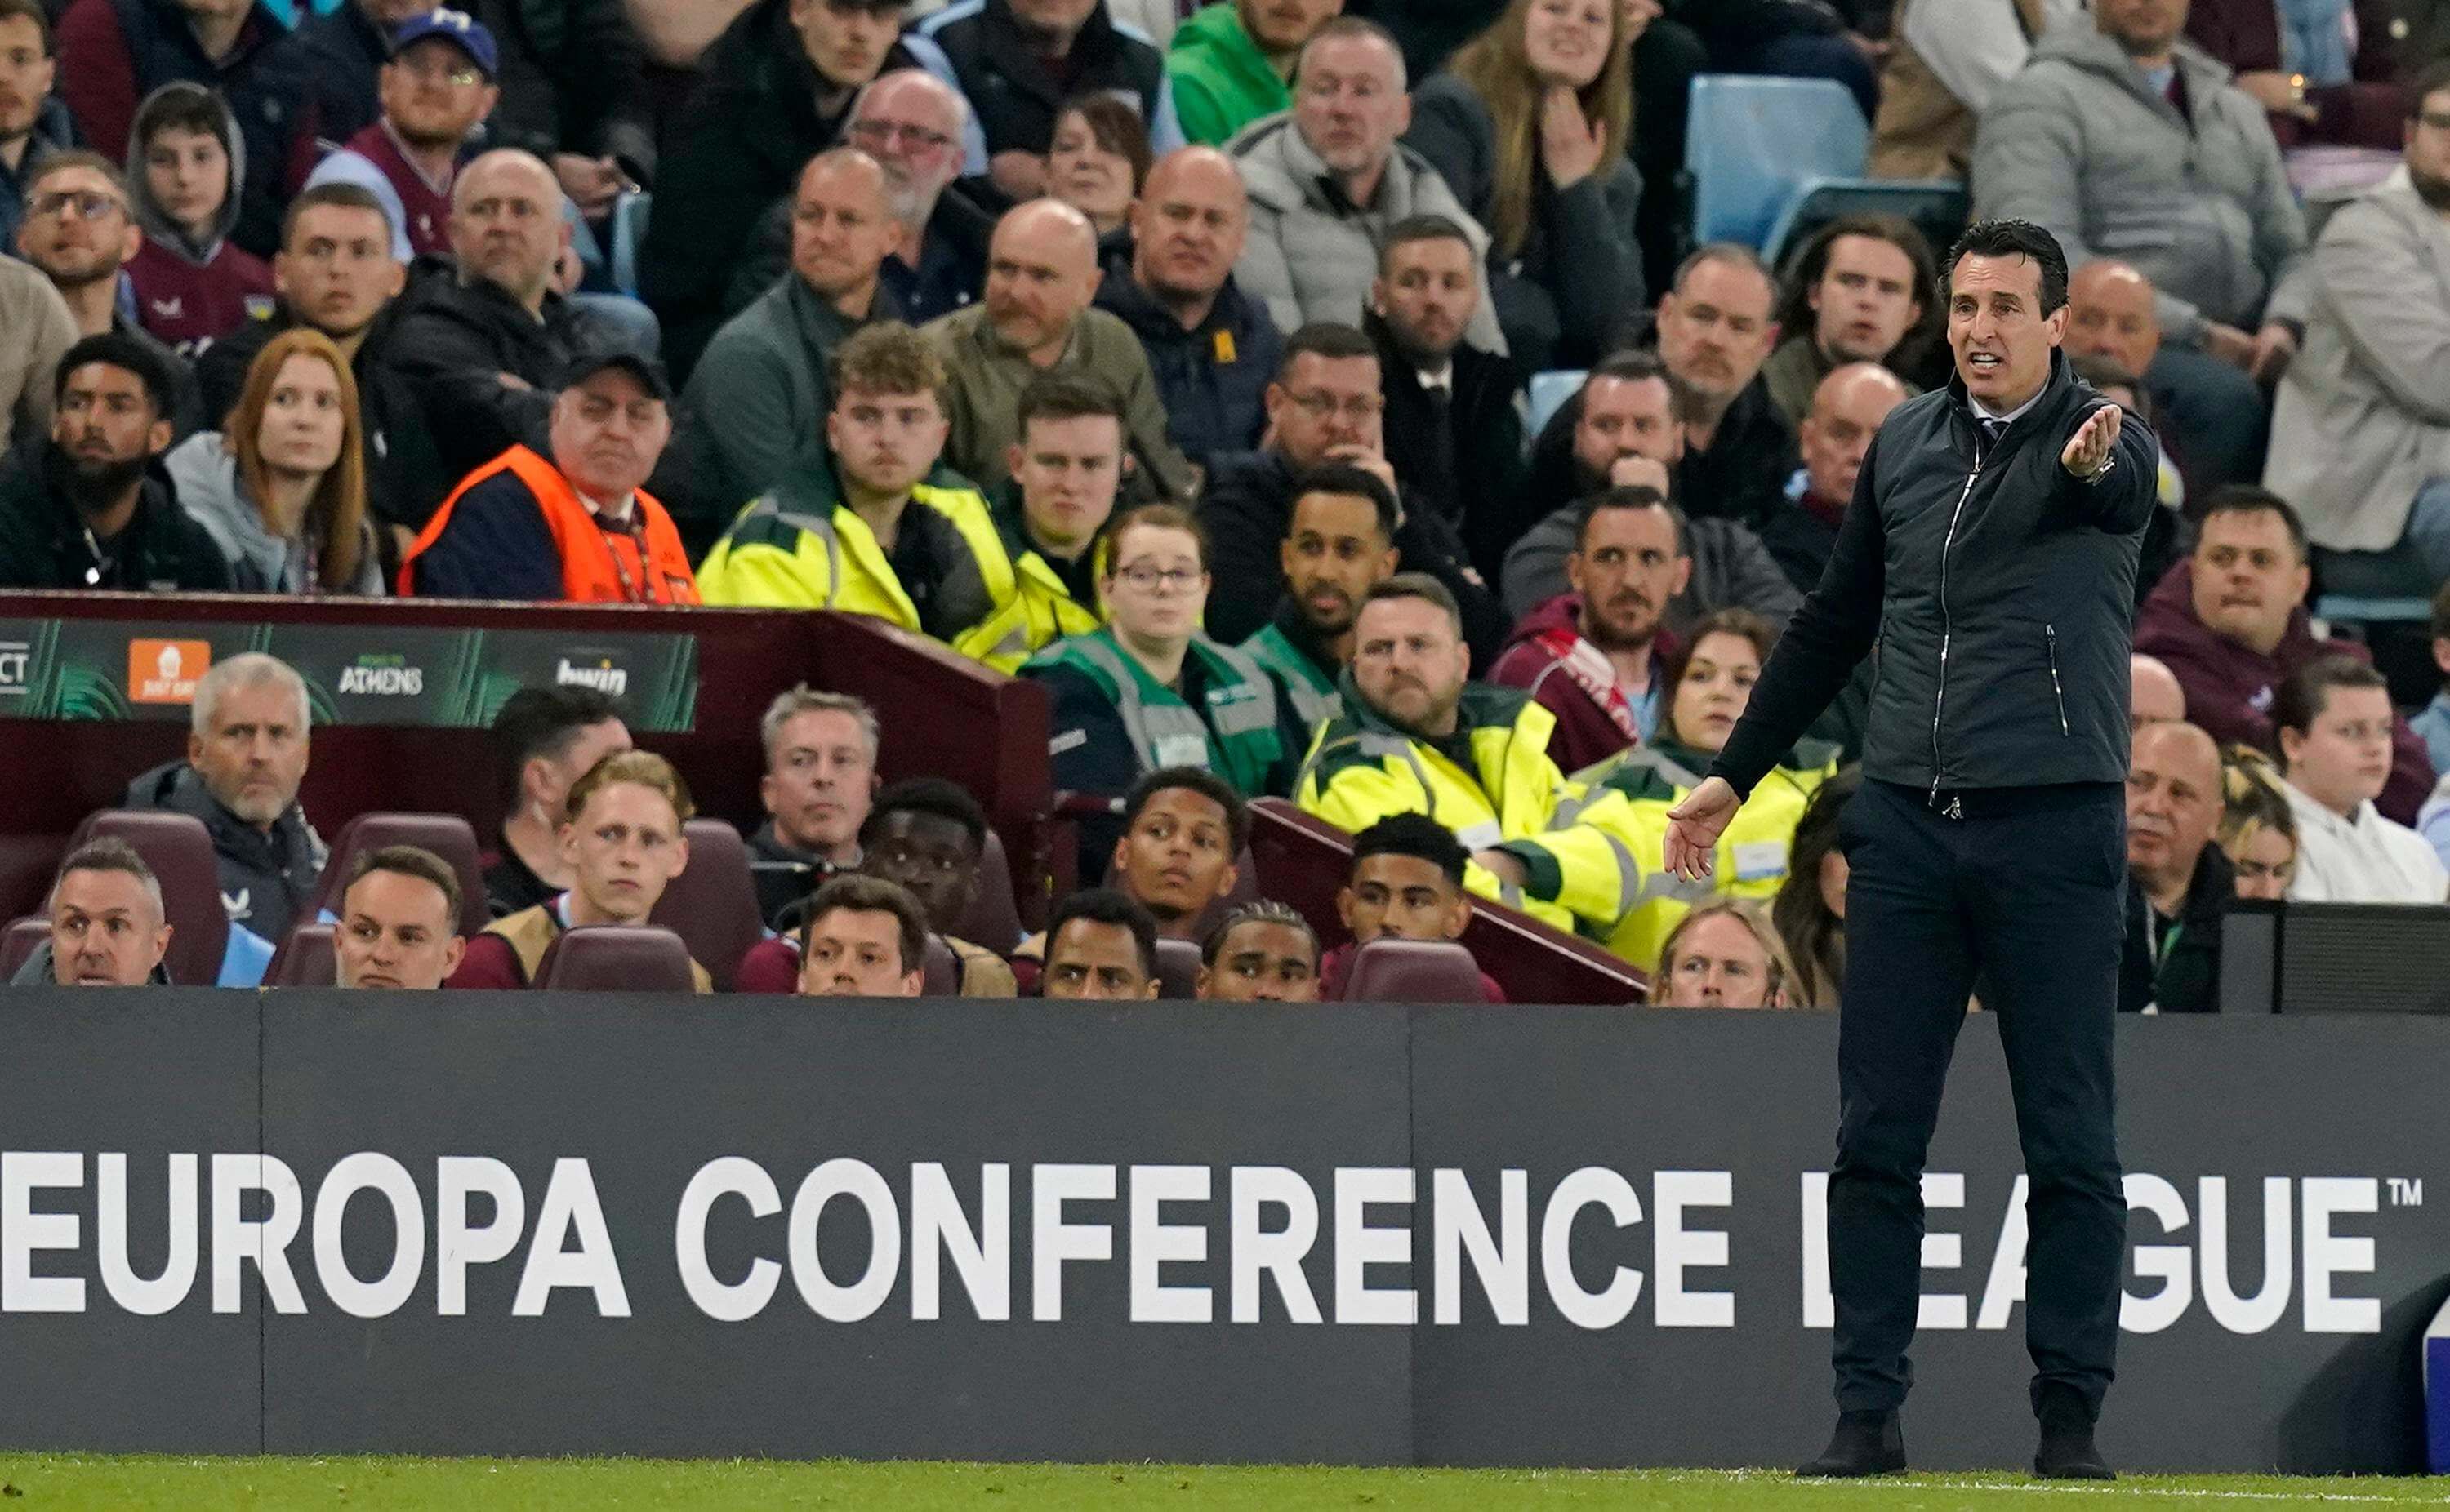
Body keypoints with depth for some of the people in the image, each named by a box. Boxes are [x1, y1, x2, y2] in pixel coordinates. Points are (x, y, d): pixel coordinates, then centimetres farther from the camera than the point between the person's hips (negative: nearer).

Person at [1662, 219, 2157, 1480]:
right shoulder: (1905, 444, 10)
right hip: (1906, 823, 4)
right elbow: (1835, 622, 22)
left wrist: (2091, 469, -55)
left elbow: (2120, 498, -31)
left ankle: (2069, 1415, 5)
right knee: (1876, 1137, 2)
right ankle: (1867, 1412, 6)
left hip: (2054, 829, -4)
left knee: (2069, 1141, -1)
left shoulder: (2098, 439, -5)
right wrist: (1733, 774, 22)